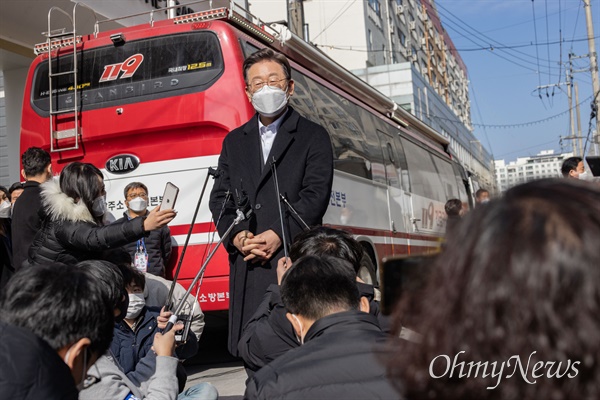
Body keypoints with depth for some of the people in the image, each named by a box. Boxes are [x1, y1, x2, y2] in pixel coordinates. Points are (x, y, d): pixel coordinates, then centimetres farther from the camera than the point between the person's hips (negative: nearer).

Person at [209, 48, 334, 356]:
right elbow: (220, 197, 13)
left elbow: (316, 195, -4)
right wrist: (237, 236, -5)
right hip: (246, 264, 4)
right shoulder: (234, 141, 20)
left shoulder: (313, 136, 8)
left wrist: (279, 234, -15)